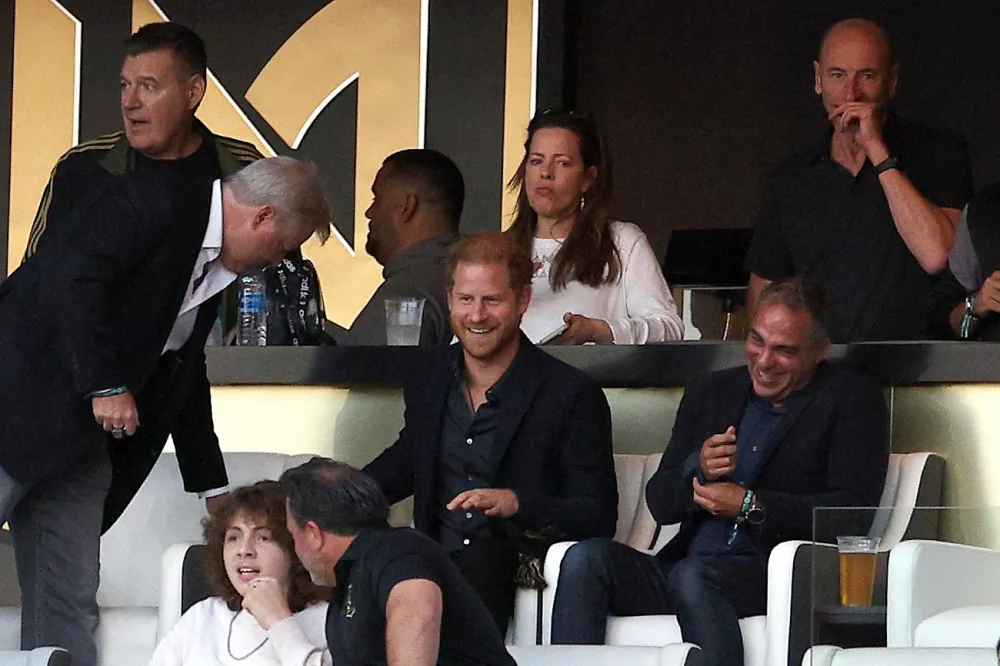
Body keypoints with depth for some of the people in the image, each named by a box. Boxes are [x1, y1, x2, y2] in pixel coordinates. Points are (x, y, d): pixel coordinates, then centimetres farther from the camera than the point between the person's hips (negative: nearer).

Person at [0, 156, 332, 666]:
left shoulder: (213, 270, 16)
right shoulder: (154, 203, -12)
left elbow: (184, 376, 24)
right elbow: (75, 278, -26)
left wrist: (213, 489, 26)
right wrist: (107, 384, -24)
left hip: (79, 439, 9)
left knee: (71, 600, 4)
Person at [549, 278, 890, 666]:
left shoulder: (851, 401, 7)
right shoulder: (710, 393, 22)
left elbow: (854, 514, -5)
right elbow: (659, 503, 17)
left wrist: (750, 505, -9)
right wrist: (697, 469, -5)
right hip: (681, 570, 6)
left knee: (691, 577, -37)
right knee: (586, 558, -20)